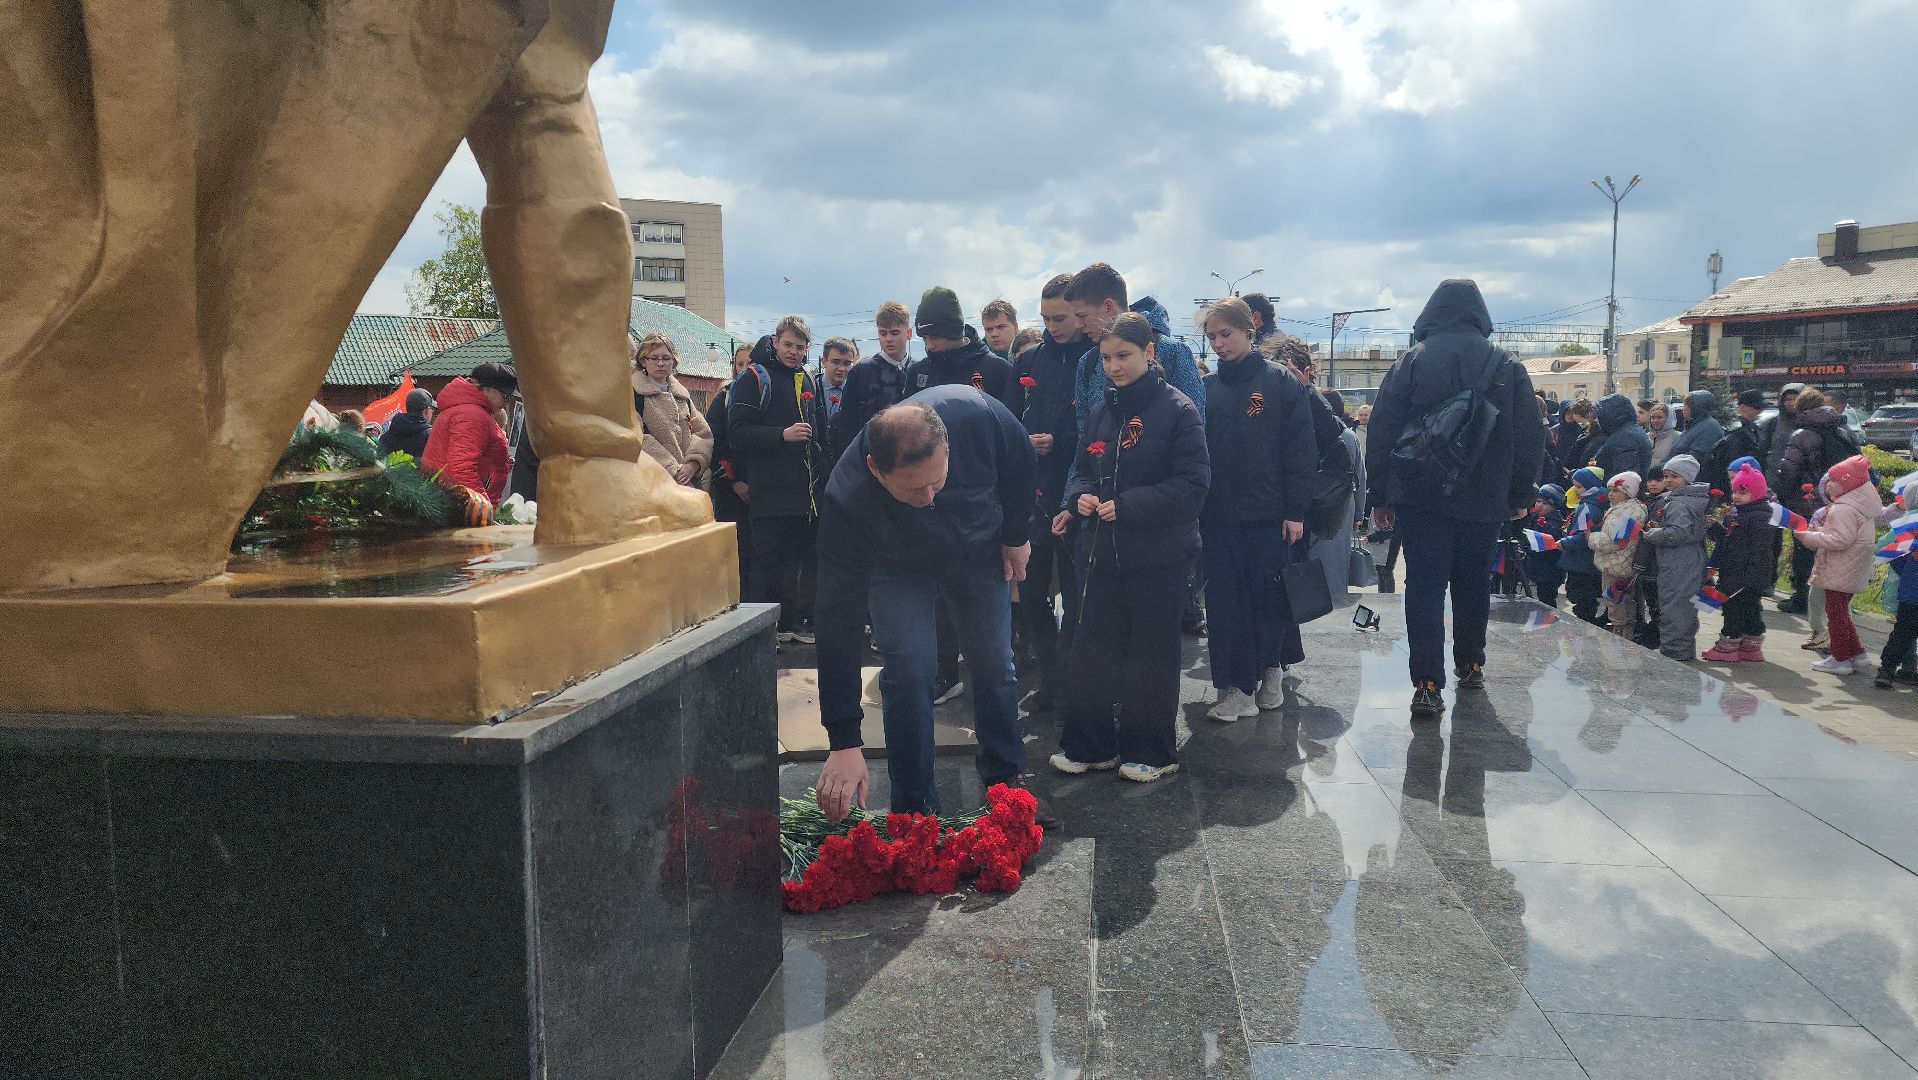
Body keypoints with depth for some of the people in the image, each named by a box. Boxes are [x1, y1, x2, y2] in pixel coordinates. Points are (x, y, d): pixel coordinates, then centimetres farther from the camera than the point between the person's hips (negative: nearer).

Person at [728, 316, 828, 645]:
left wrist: (820, 467, 16)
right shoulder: (755, 379, -4)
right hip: (770, 491, -6)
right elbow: (737, 433, -12)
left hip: (805, 490, 6)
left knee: (795, 559, 12)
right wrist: (782, 435, -21)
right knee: (766, 561, -3)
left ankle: (792, 623, 20)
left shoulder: (808, 381, 16)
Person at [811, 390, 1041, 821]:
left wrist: (1017, 534, -2)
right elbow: (841, 623, -38)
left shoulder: (976, 414, -40)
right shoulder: (845, 501, -42)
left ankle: (1006, 781, 30)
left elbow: (1020, 459, -13)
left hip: (980, 550, 2)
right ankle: (916, 809, 4)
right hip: (898, 567, -2)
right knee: (907, 673, -13)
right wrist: (843, 743, -38)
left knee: (996, 667, 8)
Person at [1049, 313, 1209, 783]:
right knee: (1092, 648, 8)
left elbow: (1193, 484, -15)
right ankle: (1089, 744, 21)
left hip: (1161, 554, -5)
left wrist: (1128, 506, -22)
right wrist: (1079, 497, -6)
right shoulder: (1102, 412, 9)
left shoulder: (1177, 409, -10)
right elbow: (1085, 471, 17)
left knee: (1152, 654, 7)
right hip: (1107, 550, 6)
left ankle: (1150, 751, 21)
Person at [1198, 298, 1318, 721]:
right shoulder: (1207, 387, 9)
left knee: (1270, 597, 6)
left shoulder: (1281, 381, -2)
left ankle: (1270, 669, 28)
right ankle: (1236, 689, 6)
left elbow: (1301, 449, -4)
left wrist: (1296, 510, -9)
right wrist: (1194, 509, 3)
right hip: (1217, 515, 3)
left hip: (1269, 514, -3)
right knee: (1225, 603, 1)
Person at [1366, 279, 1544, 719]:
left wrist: (1380, 496, 3)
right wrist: (1520, 495, 13)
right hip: (1483, 501, 2)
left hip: (1420, 498, -2)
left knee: (1424, 588, -2)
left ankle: (1428, 684, -10)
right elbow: (1530, 437, 4)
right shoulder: (1507, 366, 1)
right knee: (1473, 585, 18)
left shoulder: (1411, 364, -3)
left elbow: (1382, 432, -4)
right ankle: (1470, 666, 31)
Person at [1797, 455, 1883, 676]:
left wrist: (1811, 537, -21)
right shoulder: (1858, 505, 11)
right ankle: (1854, 651, 25)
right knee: (1840, 611, 20)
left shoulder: (1842, 510, -21)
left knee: (1835, 612, -2)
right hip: (1850, 572, 10)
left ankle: (1841, 658, 3)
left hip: (1839, 573, -10)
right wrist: (1819, 530, 9)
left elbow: (1841, 540, -27)